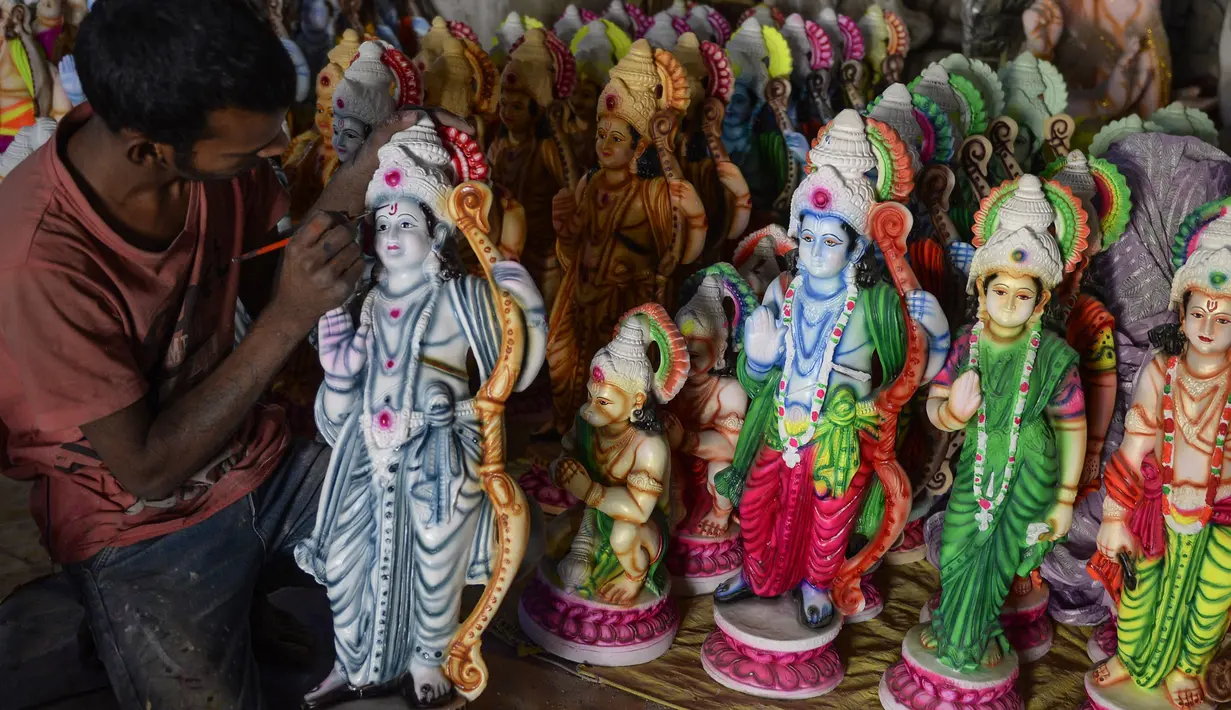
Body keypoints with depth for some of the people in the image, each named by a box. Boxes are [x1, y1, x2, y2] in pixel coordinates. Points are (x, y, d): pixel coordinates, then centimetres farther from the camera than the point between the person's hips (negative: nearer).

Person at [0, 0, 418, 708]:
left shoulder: (216, 148, -14)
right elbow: (147, 471, -23)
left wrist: (353, 186, -17)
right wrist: (290, 318, -29)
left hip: (258, 456, 5)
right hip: (143, 526, -5)